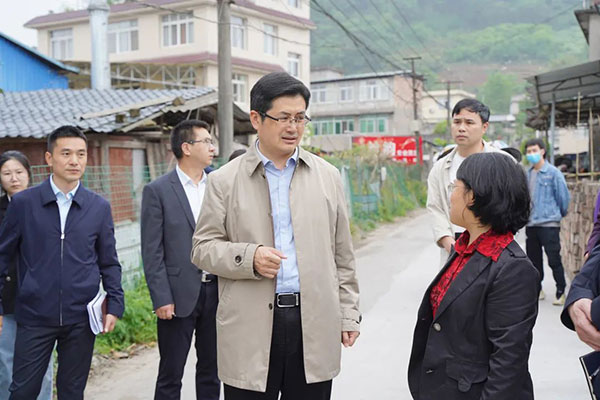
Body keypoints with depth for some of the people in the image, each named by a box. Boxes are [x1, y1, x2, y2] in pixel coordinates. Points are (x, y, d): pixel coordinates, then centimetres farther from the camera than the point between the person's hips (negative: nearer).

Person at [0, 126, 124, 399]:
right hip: (35, 316, -1)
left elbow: (109, 262, 8)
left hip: (81, 318, 1)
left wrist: (115, 305, 1)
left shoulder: (99, 207, 3)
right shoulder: (23, 203, -2)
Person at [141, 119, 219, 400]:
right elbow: (152, 252, -6)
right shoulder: (157, 191, -4)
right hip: (179, 295, -4)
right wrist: (161, 299, -11)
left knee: (211, 371, 15)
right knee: (170, 376, 6)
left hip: (218, 292, 4)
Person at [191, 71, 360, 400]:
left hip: (316, 323, 2)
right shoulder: (224, 181, 2)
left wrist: (348, 314, 9)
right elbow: (203, 248, 2)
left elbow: (342, 254, 11)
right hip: (251, 328, -2)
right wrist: (249, 257, -16)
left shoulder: (327, 176, 9)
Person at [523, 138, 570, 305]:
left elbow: (563, 195, -1)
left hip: (549, 223, -6)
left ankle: (561, 292, 6)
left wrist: (561, 214, 9)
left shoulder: (553, 172, -7)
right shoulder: (527, 174, 9)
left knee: (554, 260, -5)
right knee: (533, 259, 13)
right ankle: (537, 289, 26)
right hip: (530, 224, 6)